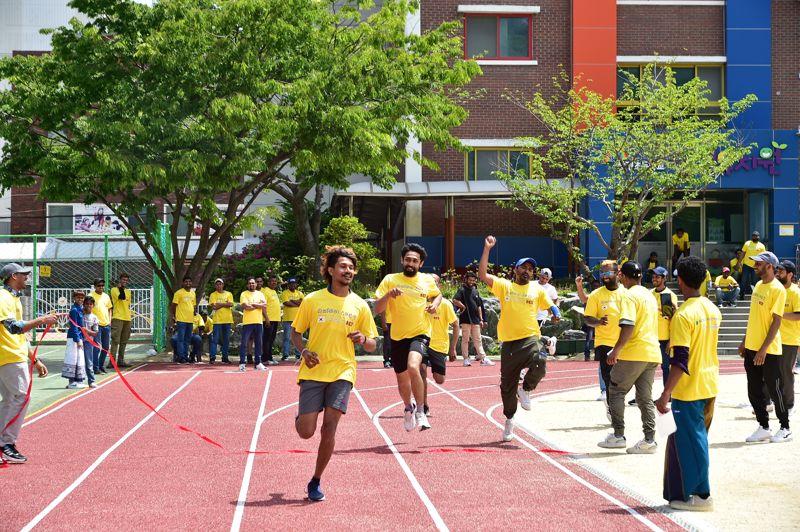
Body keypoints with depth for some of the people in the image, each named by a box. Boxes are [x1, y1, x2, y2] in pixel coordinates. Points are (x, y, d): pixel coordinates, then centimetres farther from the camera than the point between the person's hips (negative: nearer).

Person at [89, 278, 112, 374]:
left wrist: (109, 320, 11)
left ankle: (101, 365, 22)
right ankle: (95, 367, -4)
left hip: (106, 324, 6)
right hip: (97, 325, -6)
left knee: (106, 347, 10)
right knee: (97, 347, -8)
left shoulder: (106, 296, 14)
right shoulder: (91, 296, -4)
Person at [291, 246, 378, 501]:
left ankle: (315, 482, 9)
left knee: (329, 429, -8)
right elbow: (296, 332, 9)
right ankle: (300, 415, 31)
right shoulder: (312, 300, 1)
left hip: (342, 372, 1)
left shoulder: (360, 305, 4)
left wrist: (363, 340, -14)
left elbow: (372, 346, 10)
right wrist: (304, 352, -10)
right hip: (314, 372, -1)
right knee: (306, 431, -7)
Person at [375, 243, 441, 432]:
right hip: (398, 337, 2)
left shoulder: (427, 280, 1)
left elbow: (437, 295, 22)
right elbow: (378, 309, -6)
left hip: (420, 333, -2)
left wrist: (435, 304, 0)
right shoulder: (390, 280, -3)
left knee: (413, 366, -30)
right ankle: (408, 408, 46)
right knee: (402, 380, 13)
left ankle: (420, 411, -14)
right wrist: (388, 295, -25)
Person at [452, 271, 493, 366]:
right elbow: (455, 300, -19)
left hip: (475, 319, 6)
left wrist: (481, 319, 15)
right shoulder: (462, 290, -2)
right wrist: (463, 307, -10)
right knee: (465, 340, -1)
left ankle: (483, 358, 5)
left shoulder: (476, 291, 17)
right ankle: (466, 359, 2)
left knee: (478, 340, 6)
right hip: (466, 319, -6)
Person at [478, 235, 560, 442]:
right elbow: (483, 274, -4)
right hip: (509, 342, 0)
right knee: (507, 384, 6)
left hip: (530, 338, 0)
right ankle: (509, 419, 27)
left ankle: (525, 390, -2)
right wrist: (487, 249, -9)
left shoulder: (537, 290, 10)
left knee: (539, 365, -32)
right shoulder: (504, 286, 6)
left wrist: (556, 313, -6)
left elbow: (550, 305, 18)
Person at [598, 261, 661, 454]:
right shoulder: (650, 295, 18)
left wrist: (616, 349, -23)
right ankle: (649, 440, 2)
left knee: (616, 391, 5)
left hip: (634, 353, -8)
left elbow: (628, 326, -22)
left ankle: (618, 436, 3)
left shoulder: (630, 296, -10)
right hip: (652, 353, 8)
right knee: (645, 397, 8)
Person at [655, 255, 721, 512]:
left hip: (689, 389, -8)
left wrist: (665, 394, -24)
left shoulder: (683, 315, -18)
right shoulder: (713, 310, 7)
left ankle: (700, 496, 5)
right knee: (697, 438, 16)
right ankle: (686, 491, 23)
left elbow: (680, 360, -24)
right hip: (710, 386, 8)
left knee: (689, 441, 1)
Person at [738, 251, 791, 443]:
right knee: (754, 390, 9)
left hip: (769, 350, -8)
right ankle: (763, 428, 19)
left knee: (774, 389, 2)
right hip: (752, 348, 8)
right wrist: (745, 341, 16)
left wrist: (764, 349, -21)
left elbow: (776, 321, -17)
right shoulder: (758, 285, 10)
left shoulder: (777, 289, -14)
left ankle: (785, 428, 15)